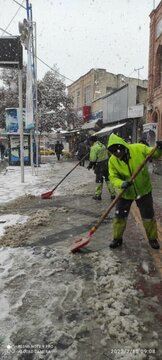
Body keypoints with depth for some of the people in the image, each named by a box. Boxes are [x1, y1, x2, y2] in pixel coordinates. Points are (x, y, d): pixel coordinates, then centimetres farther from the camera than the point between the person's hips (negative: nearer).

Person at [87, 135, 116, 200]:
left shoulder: (94, 147, -12)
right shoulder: (102, 145, 14)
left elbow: (93, 159, -14)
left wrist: (90, 166, 2)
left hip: (100, 166, -7)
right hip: (107, 164, 7)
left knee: (99, 180, 3)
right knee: (108, 179, 12)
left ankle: (98, 195, 12)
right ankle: (113, 194, 14)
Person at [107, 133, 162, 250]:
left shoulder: (139, 149, -18)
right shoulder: (112, 161, -14)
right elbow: (113, 177, -15)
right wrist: (122, 184, -36)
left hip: (143, 190, -1)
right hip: (126, 193, 1)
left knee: (148, 216, 10)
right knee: (119, 216, 7)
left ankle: (153, 238, 33)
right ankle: (117, 239, 28)